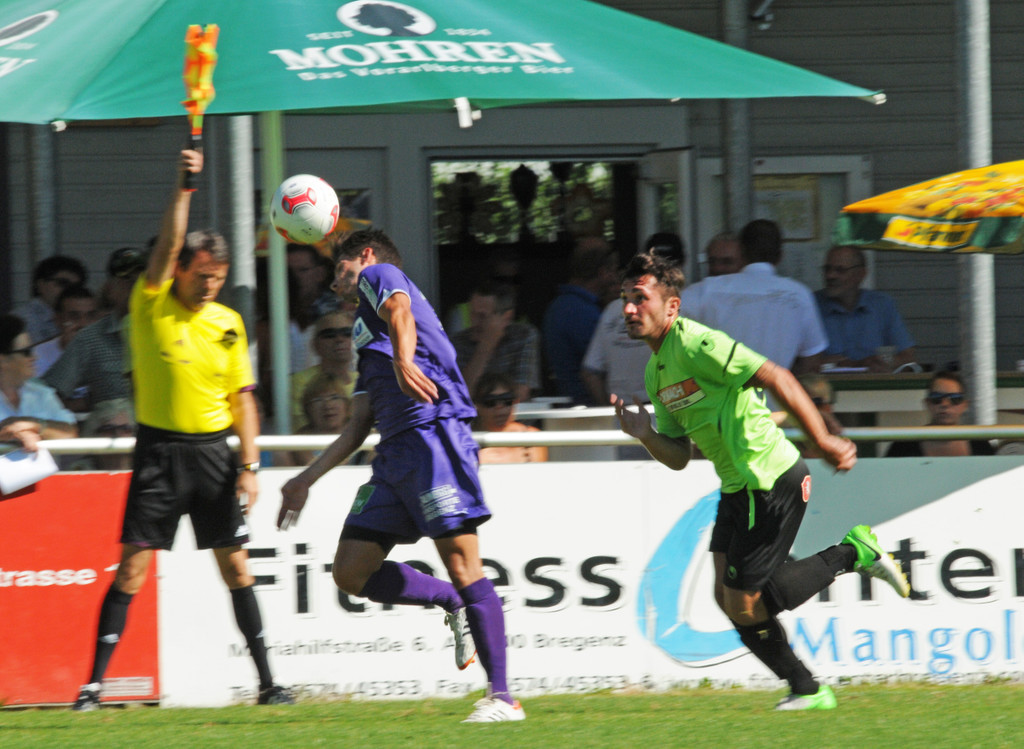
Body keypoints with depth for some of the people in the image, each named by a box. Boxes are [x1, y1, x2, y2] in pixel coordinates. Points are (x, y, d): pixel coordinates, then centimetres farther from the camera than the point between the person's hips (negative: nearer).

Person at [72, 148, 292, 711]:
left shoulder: (228, 323, 7)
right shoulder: (151, 305, -3)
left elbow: (242, 397, 10)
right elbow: (168, 246, -20)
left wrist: (249, 466, 3)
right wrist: (183, 188, -29)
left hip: (213, 450, 3)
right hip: (159, 449, -3)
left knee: (235, 565, 3)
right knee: (132, 568, -6)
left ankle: (266, 680, 8)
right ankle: (94, 682, -3)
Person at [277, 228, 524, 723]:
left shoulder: (379, 275, 9)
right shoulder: (367, 335, 32)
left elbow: (400, 313, -16)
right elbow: (358, 427, 32)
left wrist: (403, 362, -36)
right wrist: (307, 480, 33)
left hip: (433, 432, -9)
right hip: (395, 453, 9)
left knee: (462, 566, -12)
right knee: (351, 573, 2)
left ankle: (502, 697, -14)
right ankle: (456, 605, 14)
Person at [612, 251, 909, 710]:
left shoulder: (696, 345, -18)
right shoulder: (655, 370, 12)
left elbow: (776, 378, -23)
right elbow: (679, 457, 14)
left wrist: (823, 441, -26)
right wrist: (644, 434, -7)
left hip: (771, 483, -9)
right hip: (738, 488, 9)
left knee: (744, 603, -8)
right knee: (728, 597, 8)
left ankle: (851, 555, 6)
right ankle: (806, 690, 20)